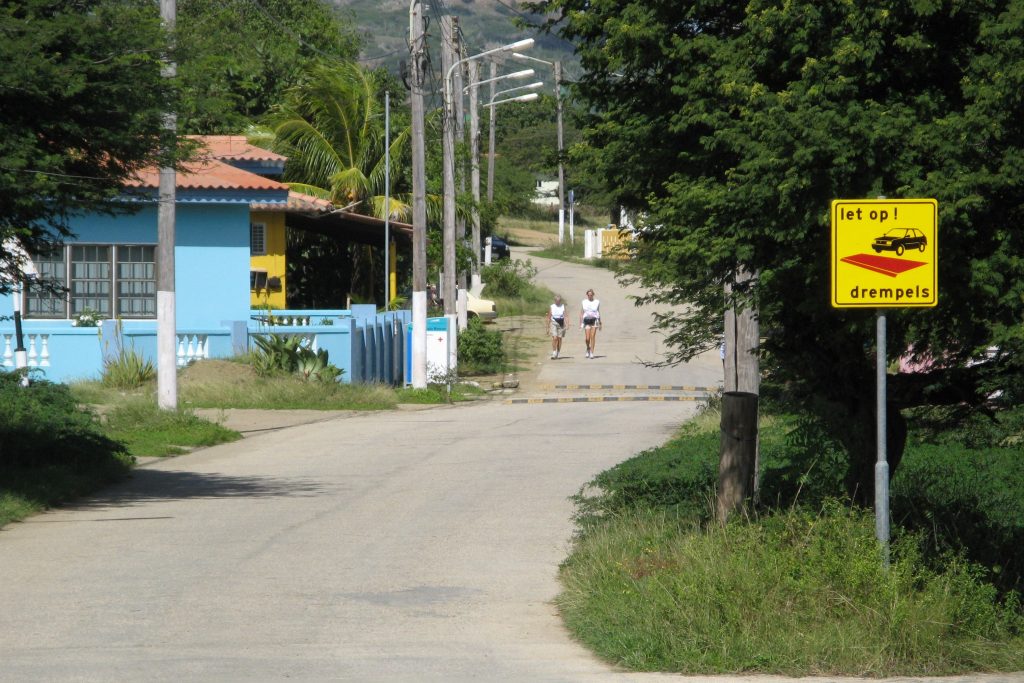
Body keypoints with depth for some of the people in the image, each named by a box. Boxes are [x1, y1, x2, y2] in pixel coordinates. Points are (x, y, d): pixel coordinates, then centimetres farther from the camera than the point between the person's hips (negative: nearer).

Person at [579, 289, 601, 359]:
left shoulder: (597, 302, 5)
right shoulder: (584, 302, 5)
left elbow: (599, 313, 11)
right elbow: (581, 313, 6)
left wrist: (600, 323, 12)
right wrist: (580, 323, 0)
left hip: (594, 320, 0)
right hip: (586, 320, 0)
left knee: (593, 337, -6)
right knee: (587, 338, -6)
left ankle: (592, 353, -1)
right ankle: (588, 348, 24)